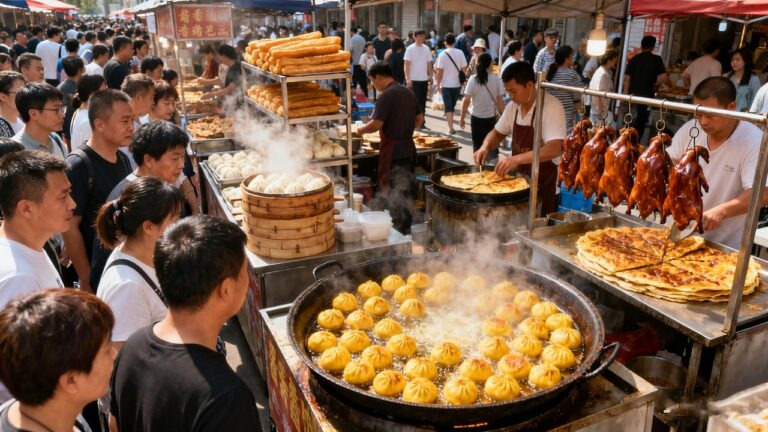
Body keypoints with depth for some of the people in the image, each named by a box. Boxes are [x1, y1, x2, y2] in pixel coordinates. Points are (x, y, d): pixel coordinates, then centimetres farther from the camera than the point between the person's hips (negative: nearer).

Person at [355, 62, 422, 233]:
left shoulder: (387, 95, -15)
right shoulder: (408, 92, 10)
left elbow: (376, 124, -20)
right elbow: (420, 119, 15)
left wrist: (361, 129, -3)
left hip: (392, 150, -8)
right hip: (408, 148, 8)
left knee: (390, 193, 2)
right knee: (405, 190, 16)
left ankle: (396, 232, 7)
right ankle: (405, 230, 25)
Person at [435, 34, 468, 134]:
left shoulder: (443, 54, -10)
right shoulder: (460, 53, -2)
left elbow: (440, 71, -10)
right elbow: (464, 69, 0)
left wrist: (438, 84, -1)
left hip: (446, 84, -3)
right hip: (457, 84, 3)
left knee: (448, 106, 0)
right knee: (452, 105, 19)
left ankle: (451, 128, -7)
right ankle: (450, 119, 33)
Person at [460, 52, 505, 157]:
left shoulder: (473, 79, -6)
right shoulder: (496, 79, -6)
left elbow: (466, 101, -8)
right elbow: (500, 101, -5)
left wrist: (462, 118, 0)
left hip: (476, 117, 0)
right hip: (491, 117, 0)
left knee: (477, 145, 11)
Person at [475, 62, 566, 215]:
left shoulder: (552, 106, -19)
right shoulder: (513, 106, 2)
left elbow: (555, 149, -30)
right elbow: (497, 133, 16)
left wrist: (516, 159, -40)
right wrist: (486, 147, -6)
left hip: (542, 182, -6)